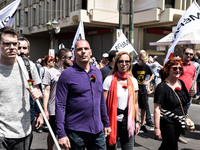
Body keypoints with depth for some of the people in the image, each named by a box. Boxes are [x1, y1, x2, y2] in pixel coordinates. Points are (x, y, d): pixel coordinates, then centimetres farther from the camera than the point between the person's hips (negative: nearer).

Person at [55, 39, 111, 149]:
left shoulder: (97, 72, 9)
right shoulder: (67, 74, -9)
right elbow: (60, 105, -11)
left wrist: (106, 123, 16)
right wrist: (61, 134, -15)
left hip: (98, 130, 5)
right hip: (76, 132, -5)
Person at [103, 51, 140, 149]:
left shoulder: (133, 81, 7)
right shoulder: (109, 80, -5)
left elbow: (135, 103, 13)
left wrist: (137, 121, 13)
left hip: (128, 122, 3)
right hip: (113, 120, -3)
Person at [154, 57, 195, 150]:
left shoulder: (181, 83, 6)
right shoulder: (162, 87, -17)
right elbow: (157, 109, -20)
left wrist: (190, 94, -1)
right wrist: (157, 128, -24)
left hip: (180, 122, 7)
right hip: (168, 122, -7)